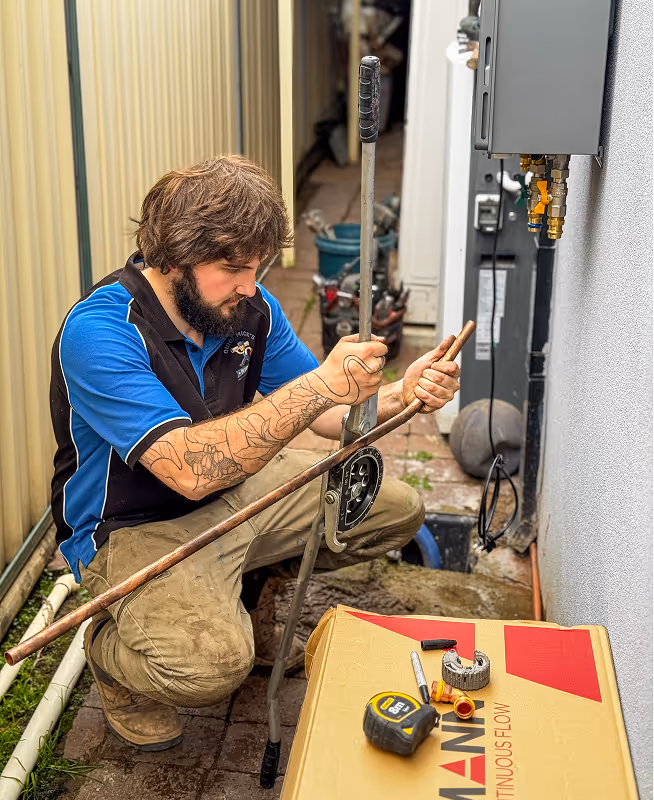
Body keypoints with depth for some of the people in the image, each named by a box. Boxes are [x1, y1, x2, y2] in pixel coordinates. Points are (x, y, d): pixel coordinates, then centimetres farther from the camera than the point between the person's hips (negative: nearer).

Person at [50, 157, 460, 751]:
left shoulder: (251, 307, -5)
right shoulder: (98, 330, -28)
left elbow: (324, 413, 2)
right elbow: (190, 468, -38)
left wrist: (402, 394, -18)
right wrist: (319, 385, -39)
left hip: (239, 491, 7)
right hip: (134, 528, -7)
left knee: (397, 511, 1)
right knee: (213, 660, -34)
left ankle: (251, 591, 22)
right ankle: (113, 655, 3)